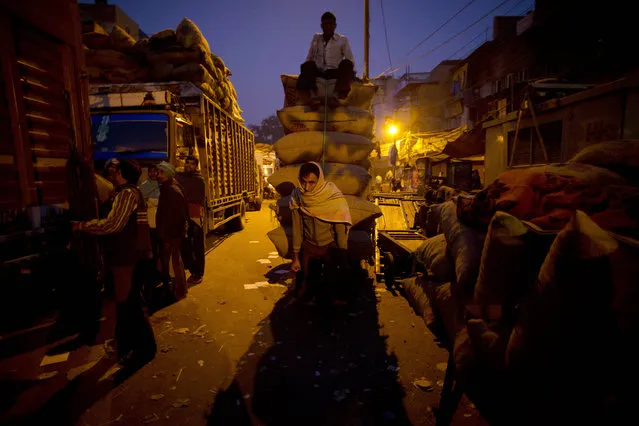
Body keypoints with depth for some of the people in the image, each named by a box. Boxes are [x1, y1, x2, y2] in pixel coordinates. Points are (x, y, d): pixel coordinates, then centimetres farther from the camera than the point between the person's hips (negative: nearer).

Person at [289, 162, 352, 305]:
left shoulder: (334, 197, -24)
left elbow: (341, 230, -16)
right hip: (308, 248, 2)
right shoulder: (297, 196, -14)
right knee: (305, 282, 16)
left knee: (335, 283, 14)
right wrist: (295, 257, 0)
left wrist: (342, 259, -11)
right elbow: (297, 229, -5)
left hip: (331, 248, -2)